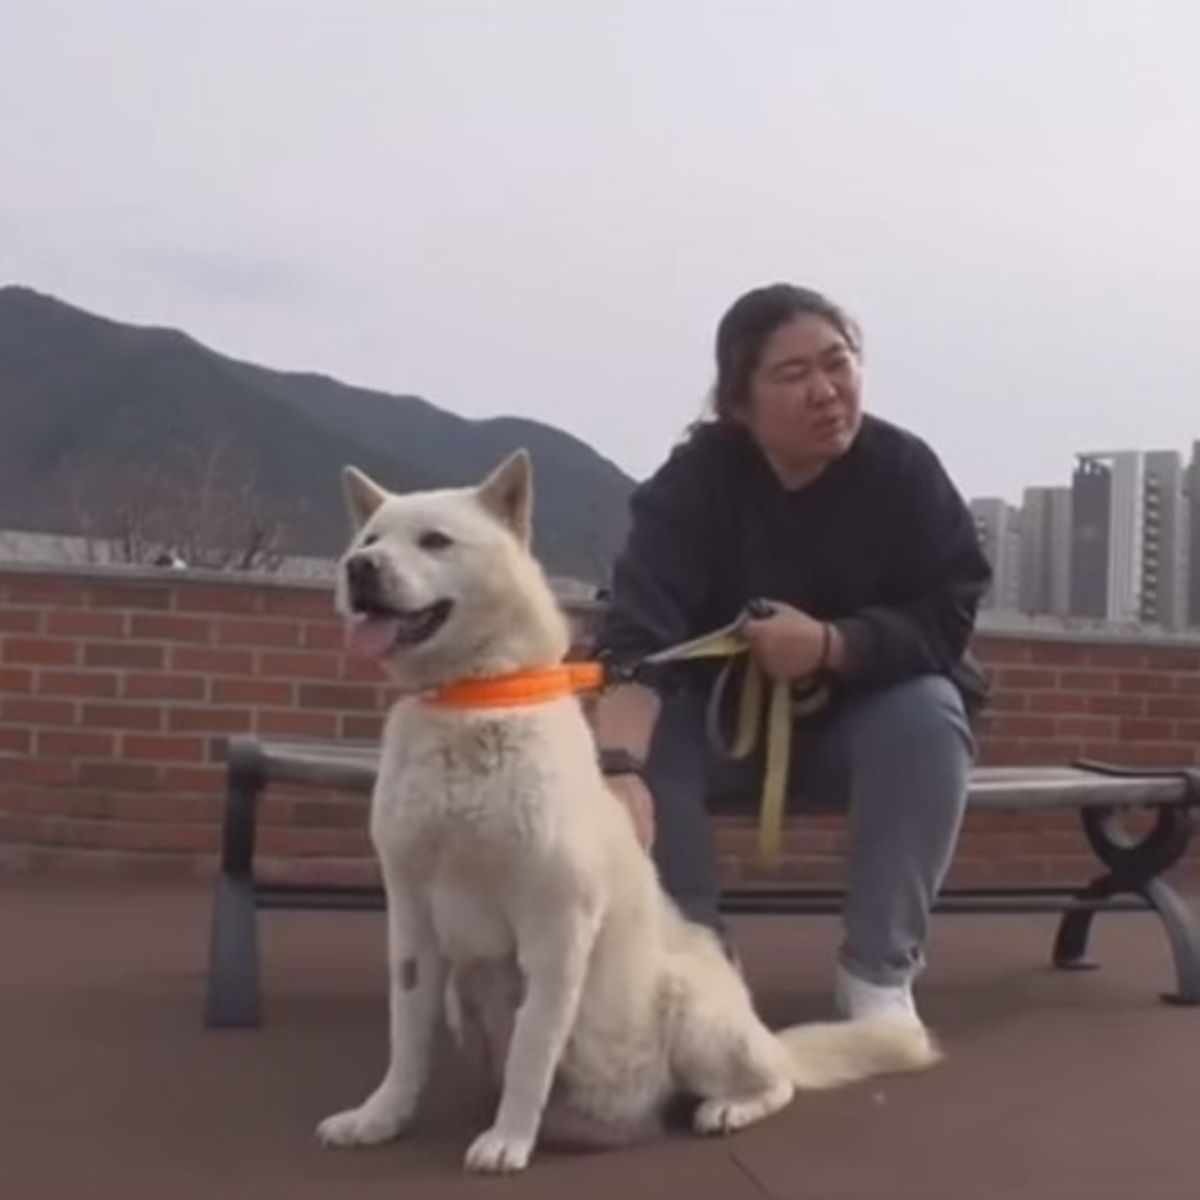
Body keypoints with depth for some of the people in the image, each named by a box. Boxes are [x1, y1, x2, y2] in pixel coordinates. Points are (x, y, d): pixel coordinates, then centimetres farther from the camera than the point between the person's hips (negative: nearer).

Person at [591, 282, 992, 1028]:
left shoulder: (906, 470, -17)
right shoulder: (693, 481, -21)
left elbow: (949, 616, -18)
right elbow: (637, 631, -35)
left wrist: (830, 645, -36)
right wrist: (619, 770, -53)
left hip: (863, 721, 1)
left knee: (930, 716, -31)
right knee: (648, 729, -30)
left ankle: (879, 971, -17)